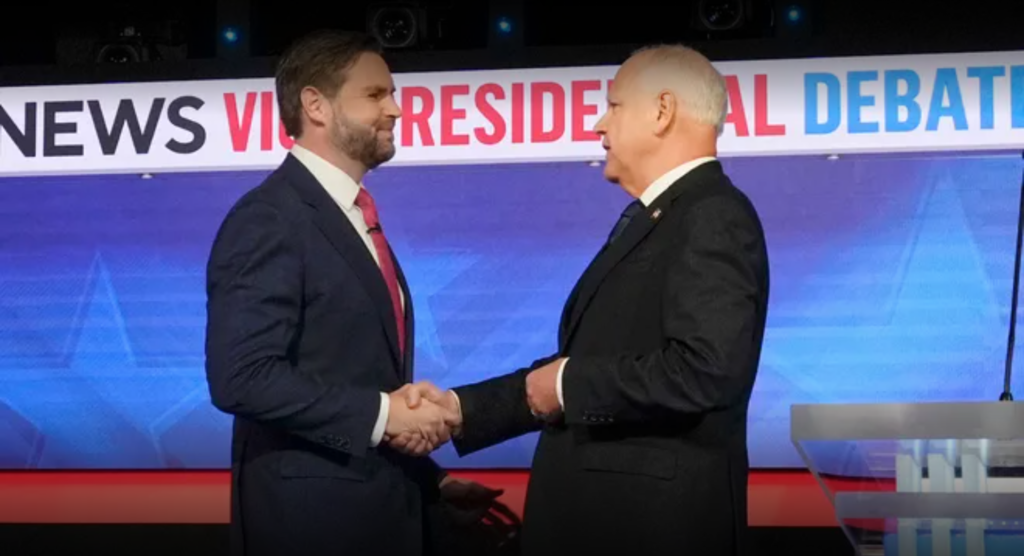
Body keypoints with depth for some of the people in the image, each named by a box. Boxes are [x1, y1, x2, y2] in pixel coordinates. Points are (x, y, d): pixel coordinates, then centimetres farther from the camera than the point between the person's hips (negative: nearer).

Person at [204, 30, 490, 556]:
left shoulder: (354, 218, 16)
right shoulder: (268, 220, -14)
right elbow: (241, 376, -24)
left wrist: (427, 478, 11)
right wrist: (379, 415, -21)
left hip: (379, 507, 9)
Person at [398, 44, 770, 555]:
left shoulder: (714, 217, -13)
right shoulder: (648, 221, 16)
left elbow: (704, 370, -26)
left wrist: (567, 384, -14)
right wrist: (462, 408, 6)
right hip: (597, 513, 9)